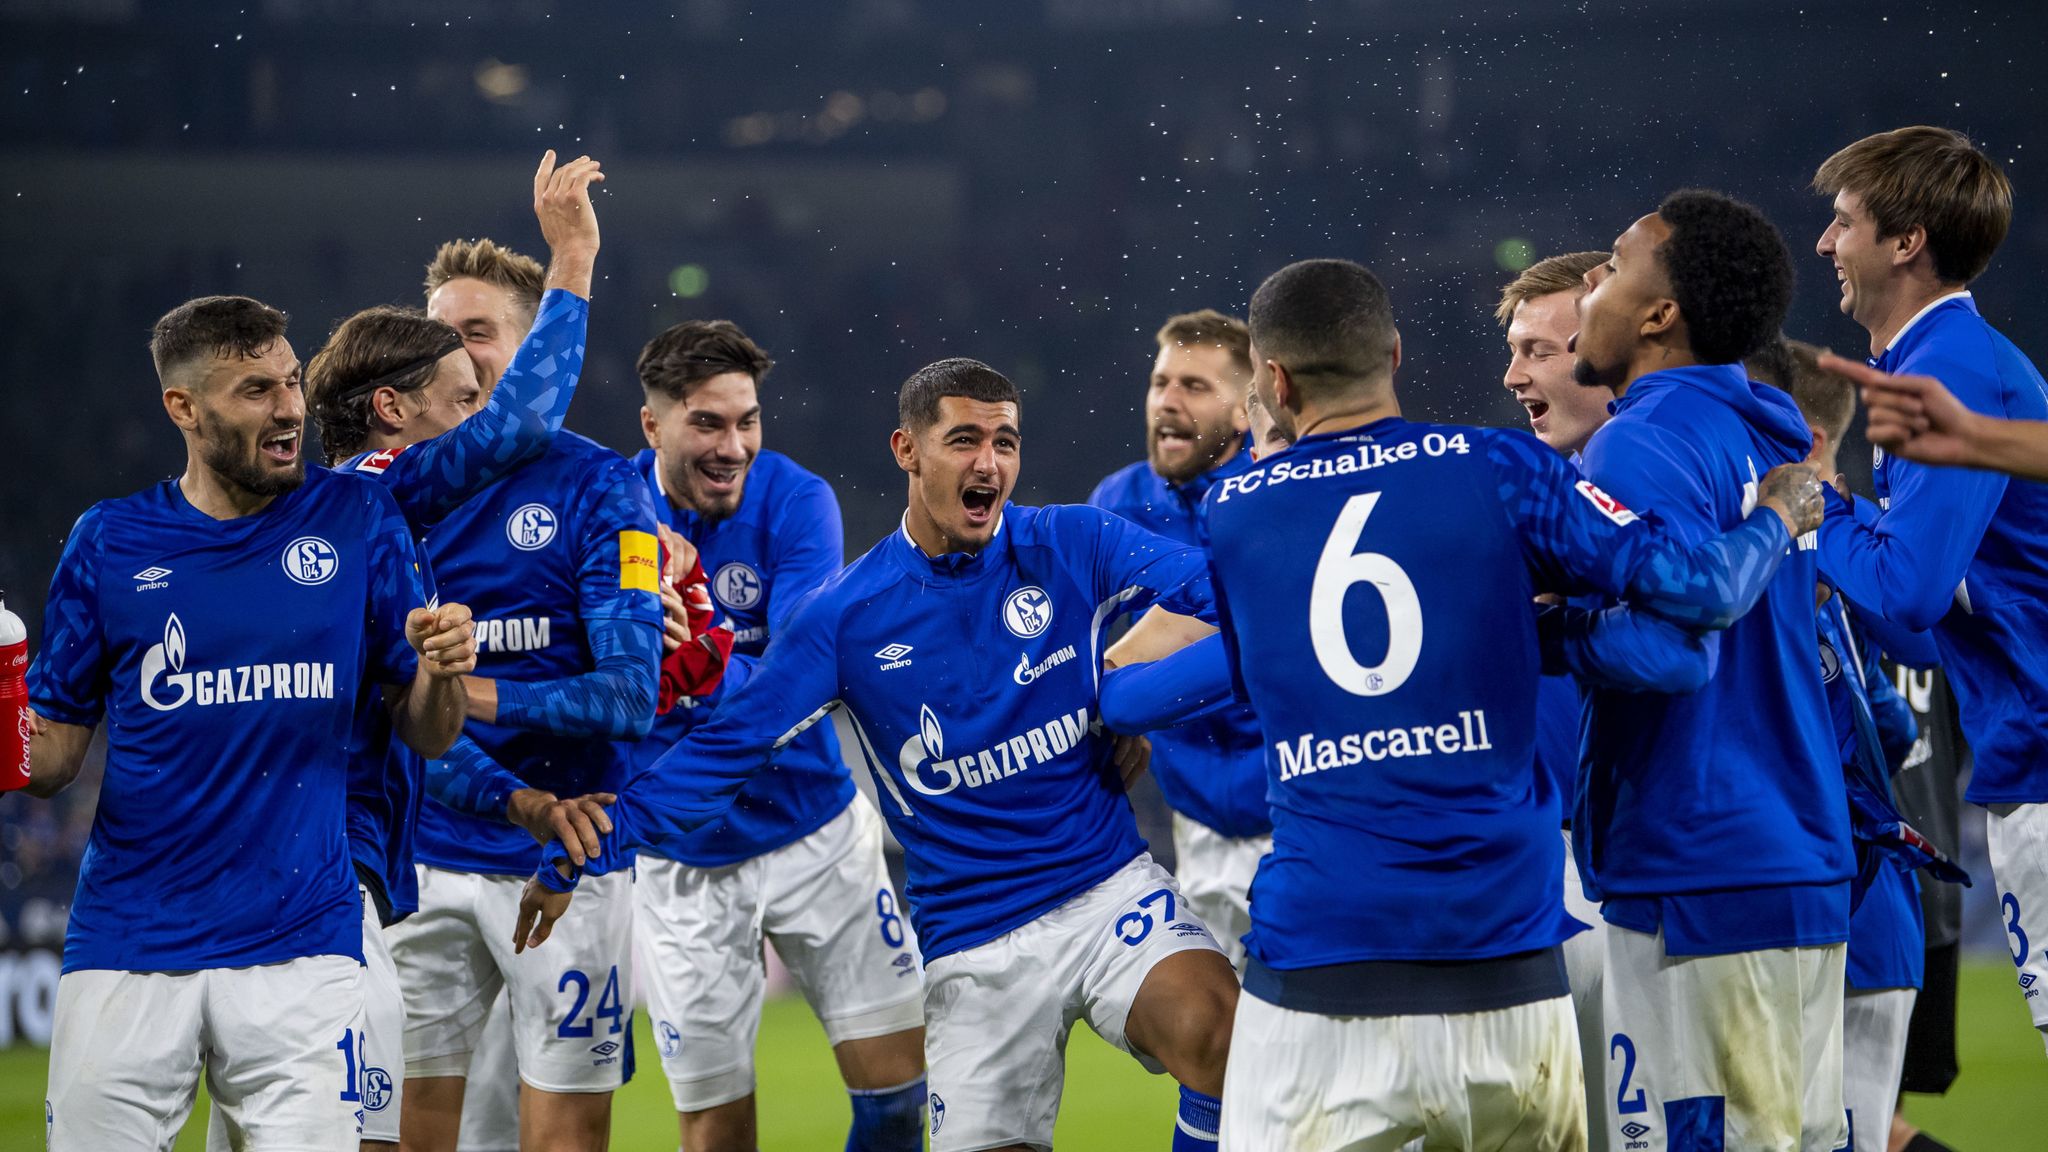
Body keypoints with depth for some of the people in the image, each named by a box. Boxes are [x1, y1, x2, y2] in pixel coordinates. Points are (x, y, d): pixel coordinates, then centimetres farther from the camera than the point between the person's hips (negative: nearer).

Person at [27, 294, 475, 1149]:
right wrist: (16, 753, -15)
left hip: (298, 946, 0)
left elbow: (425, 735, 8)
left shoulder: (356, 520, 5)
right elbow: (53, 754, 7)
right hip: (128, 945, 0)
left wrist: (439, 673, -13)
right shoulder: (109, 543, 4)